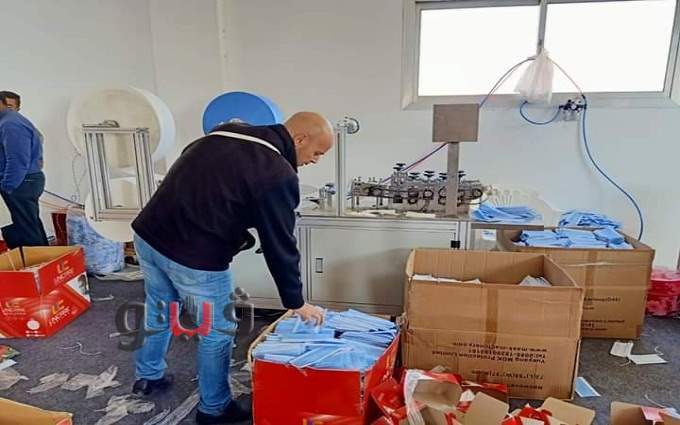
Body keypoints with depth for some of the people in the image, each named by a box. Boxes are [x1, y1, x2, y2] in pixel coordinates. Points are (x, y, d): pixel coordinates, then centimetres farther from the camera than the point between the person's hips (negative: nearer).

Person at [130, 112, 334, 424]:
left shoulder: (227, 132, 9)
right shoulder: (278, 174, -15)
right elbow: (280, 245, -11)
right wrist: (296, 303, 1)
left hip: (147, 235, 8)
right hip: (195, 258, -8)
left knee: (159, 313, 29)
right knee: (217, 333, 14)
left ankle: (147, 377, 52)